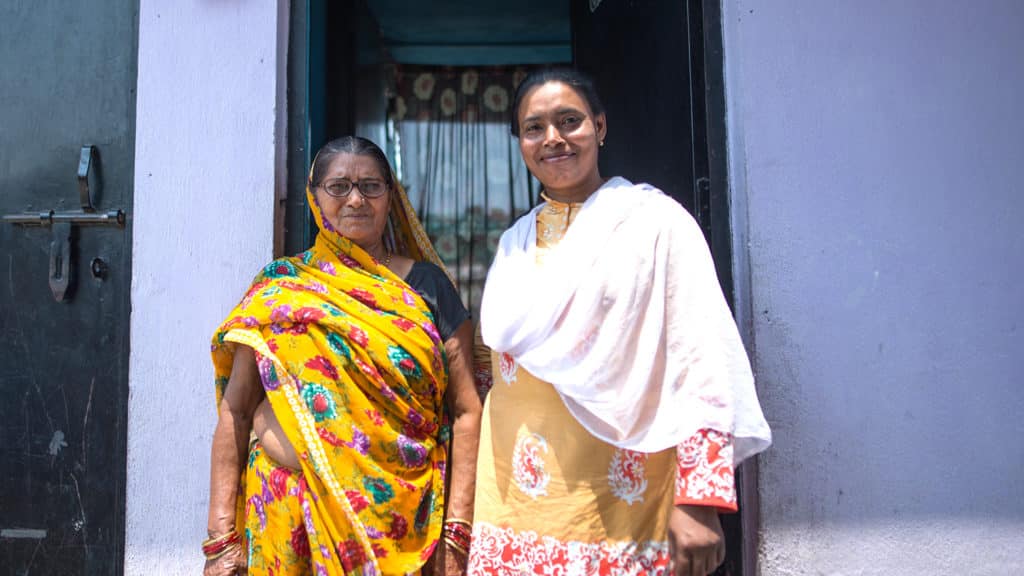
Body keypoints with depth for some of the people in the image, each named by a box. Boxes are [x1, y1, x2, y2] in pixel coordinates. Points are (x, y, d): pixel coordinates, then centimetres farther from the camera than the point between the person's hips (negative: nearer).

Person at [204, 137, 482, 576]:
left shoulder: (425, 283, 2)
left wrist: (456, 532, -7)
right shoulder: (281, 286, 3)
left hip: (399, 514, 0)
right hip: (286, 511, 1)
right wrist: (221, 537, -4)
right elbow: (234, 412, 1)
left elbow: (466, 411, -2)